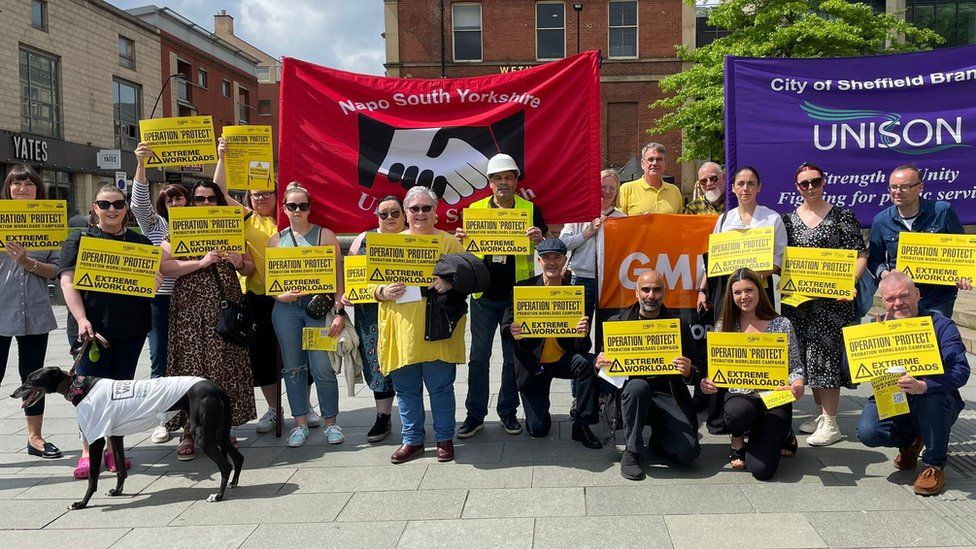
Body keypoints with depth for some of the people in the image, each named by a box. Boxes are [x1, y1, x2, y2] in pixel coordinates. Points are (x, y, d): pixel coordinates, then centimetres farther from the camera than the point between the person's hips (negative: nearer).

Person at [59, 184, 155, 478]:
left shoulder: (140, 242, 13)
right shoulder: (79, 240, 4)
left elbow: (156, 276, 20)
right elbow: (68, 281, -5)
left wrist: (153, 278, -6)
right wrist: (81, 320, -19)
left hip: (131, 328, 3)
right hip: (93, 326, -3)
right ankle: (88, 451, 10)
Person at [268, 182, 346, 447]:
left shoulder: (325, 235, 4)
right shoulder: (276, 240, 11)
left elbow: (338, 275, 0)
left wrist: (340, 311, -7)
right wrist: (279, 295, -9)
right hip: (286, 309, 3)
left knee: (323, 368, -5)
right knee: (293, 367, 8)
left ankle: (331, 422, 11)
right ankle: (301, 423, 19)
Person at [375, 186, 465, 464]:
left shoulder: (449, 242, 6)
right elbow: (374, 283, 9)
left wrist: (450, 283, -17)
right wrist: (384, 292, -12)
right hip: (402, 330, 2)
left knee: (440, 386, 5)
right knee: (406, 388, 9)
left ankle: (444, 438, 21)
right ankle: (412, 440, 23)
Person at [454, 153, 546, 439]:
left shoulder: (530, 209, 2)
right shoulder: (475, 209, 4)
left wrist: (539, 239, -18)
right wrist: (460, 238, -14)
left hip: (516, 294, 0)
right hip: (483, 295, 1)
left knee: (513, 357, 9)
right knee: (479, 356, 6)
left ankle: (508, 412, 23)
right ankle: (475, 415, 16)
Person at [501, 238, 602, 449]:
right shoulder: (523, 288, -8)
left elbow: (582, 347, -8)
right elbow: (505, 327, -7)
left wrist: (583, 334, -33)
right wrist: (513, 332, -31)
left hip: (563, 359, 1)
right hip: (532, 363, -1)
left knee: (586, 362, -33)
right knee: (538, 429, -5)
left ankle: (582, 425, -16)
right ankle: (539, 409, 33)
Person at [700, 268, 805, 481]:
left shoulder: (781, 324, 2)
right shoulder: (725, 326, 6)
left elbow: (796, 366, 2)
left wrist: (798, 386, -20)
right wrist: (709, 383, -16)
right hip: (740, 395, 1)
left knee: (761, 469, -17)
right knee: (737, 413, -40)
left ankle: (781, 435, 22)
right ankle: (738, 441, 2)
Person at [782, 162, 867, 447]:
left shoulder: (842, 217, 0)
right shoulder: (788, 219, 10)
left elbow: (860, 255, -3)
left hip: (832, 296, -4)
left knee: (825, 352, -7)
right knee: (806, 354, 8)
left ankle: (830, 423, -1)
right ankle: (822, 413, 22)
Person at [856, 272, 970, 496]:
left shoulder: (941, 325, -11)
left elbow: (960, 371, -25)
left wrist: (923, 386, -44)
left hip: (935, 405, -3)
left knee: (932, 394, -36)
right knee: (867, 433, -24)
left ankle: (935, 465, -11)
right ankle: (910, 441, 15)